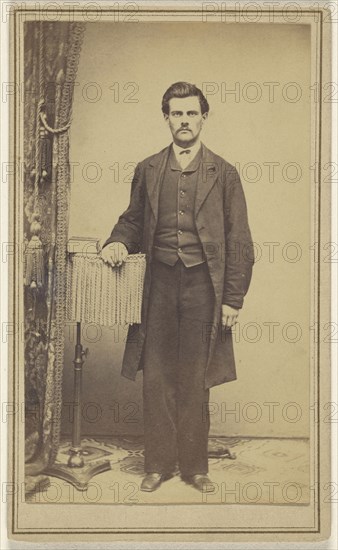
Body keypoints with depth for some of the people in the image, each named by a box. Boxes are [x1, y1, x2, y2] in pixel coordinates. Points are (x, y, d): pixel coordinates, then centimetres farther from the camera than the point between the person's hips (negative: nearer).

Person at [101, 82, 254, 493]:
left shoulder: (223, 174, 3)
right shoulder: (147, 170, 10)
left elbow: (239, 241, 1)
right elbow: (133, 221, 18)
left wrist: (233, 298, -5)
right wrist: (119, 242, -5)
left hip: (203, 284, -2)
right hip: (159, 282, 2)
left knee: (195, 379, 6)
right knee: (157, 377, 5)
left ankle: (194, 466, 19)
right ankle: (158, 463, 18)